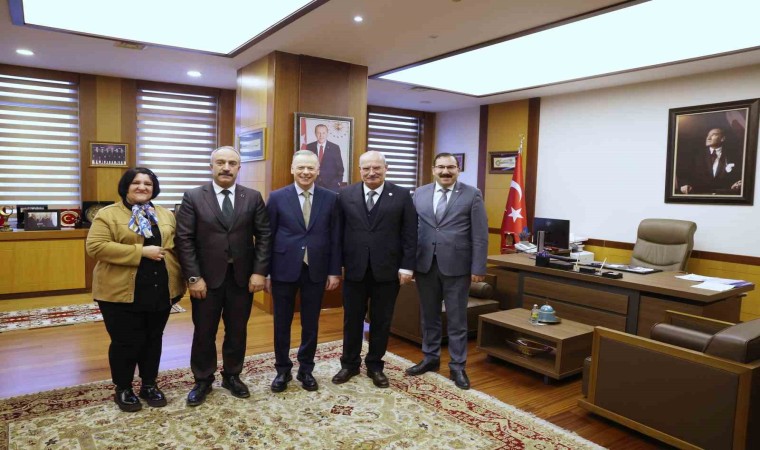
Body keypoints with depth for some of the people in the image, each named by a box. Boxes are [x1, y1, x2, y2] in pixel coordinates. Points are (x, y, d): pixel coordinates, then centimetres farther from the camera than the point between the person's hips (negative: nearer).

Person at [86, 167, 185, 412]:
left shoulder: (166, 215, 10)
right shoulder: (108, 214, -4)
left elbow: (176, 247, 12)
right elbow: (95, 246, -15)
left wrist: (179, 281, 3)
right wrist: (140, 252, -20)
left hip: (160, 291, 4)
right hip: (122, 292, -4)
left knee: (153, 339, 14)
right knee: (125, 342, 5)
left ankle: (149, 384, 29)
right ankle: (123, 389, 24)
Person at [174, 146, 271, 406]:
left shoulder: (253, 198, 2)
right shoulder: (193, 197, -3)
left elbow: (263, 236, 0)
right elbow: (184, 239, -6)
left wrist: (259, 271, -8)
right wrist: (193, 277, -12)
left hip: (243, 277, 2)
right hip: (207, 277, -1)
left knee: (237, 331, 13)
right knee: (204, 333, 11)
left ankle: (232, 376, 32)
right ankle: (203, 380, 29)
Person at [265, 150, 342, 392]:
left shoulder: (330, 198, 1)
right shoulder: (277, 197, -1)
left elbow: (335, 238, 3)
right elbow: (267, 237, 0)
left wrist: (334, 271, 0)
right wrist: (265, 272, -2)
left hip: (316, 270, 1)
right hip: (284, 269, 0)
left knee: (311, 323, 11)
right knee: (282, 323, 10)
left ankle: (306, 369, 28)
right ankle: (283, 370, 28)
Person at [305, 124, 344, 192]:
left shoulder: (335, 147, 1)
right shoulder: (309, 147, 5)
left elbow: (339, 167, 4)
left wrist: (338, 182, -4)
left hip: (331, 184, -1)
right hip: (313, 184, 1)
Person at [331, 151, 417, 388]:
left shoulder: (402, 195, -1)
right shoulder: (346, 195, 3)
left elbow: (410, 235, -2)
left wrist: (407, 266, -7)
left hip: (387, 270, -1)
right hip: (354, 269, 1)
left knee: (381, 322, 11)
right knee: (352, 320, 12)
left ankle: (375, 366, 29)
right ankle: (350, 363, 30)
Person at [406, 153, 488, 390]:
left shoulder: (472, 195, -3)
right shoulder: (420, 194, 7)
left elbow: (480, 235, -5)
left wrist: (478, 268, -9)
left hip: (456, 266, -3)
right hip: (425, 265, 3)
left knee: (457, 319, 6)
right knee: (429, 316, 15)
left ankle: (457, 367, 20)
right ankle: (430, 358, 33)